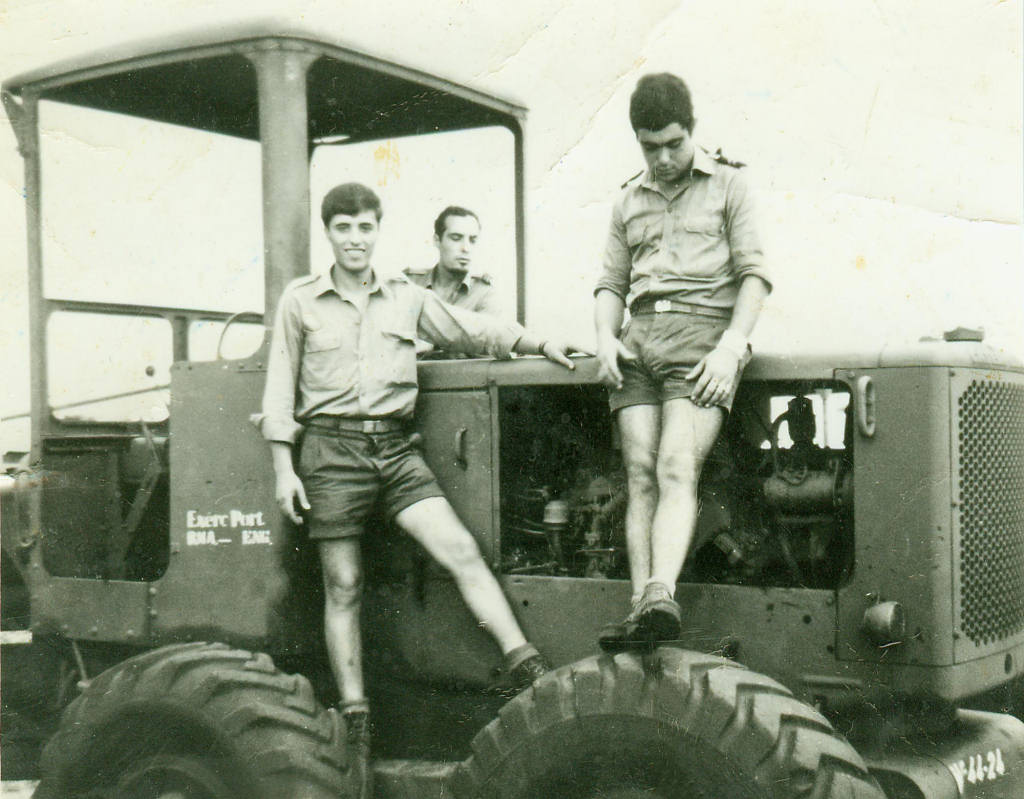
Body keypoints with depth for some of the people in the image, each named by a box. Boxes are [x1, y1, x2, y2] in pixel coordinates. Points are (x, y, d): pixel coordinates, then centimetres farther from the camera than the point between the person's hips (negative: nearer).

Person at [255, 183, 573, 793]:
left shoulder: (407, 299, 13)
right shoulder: (301, 301, 7)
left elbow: (472, 330, 18)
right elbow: (280, 386, 7)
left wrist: (541, 344, 6)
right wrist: (283, 468, 1)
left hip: (395, 445, 2)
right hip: (331, 448, -2)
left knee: (460, 548, -15)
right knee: (344, 587, 1)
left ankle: (530, 672, -15)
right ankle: (356, 723, 9)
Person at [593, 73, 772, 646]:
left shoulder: (728, 185, 13)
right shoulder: (630, 201, 26)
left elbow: (754, 273, 3)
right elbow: (611, 283, 24)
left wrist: (730, 347, -11)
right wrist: (605, 337, 3)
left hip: (702, 327, -4)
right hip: (639, 336, 4)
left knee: (677, 469, -22)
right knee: (640, 474, -10)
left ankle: (662, 594, -37)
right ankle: (642, 609, -16)